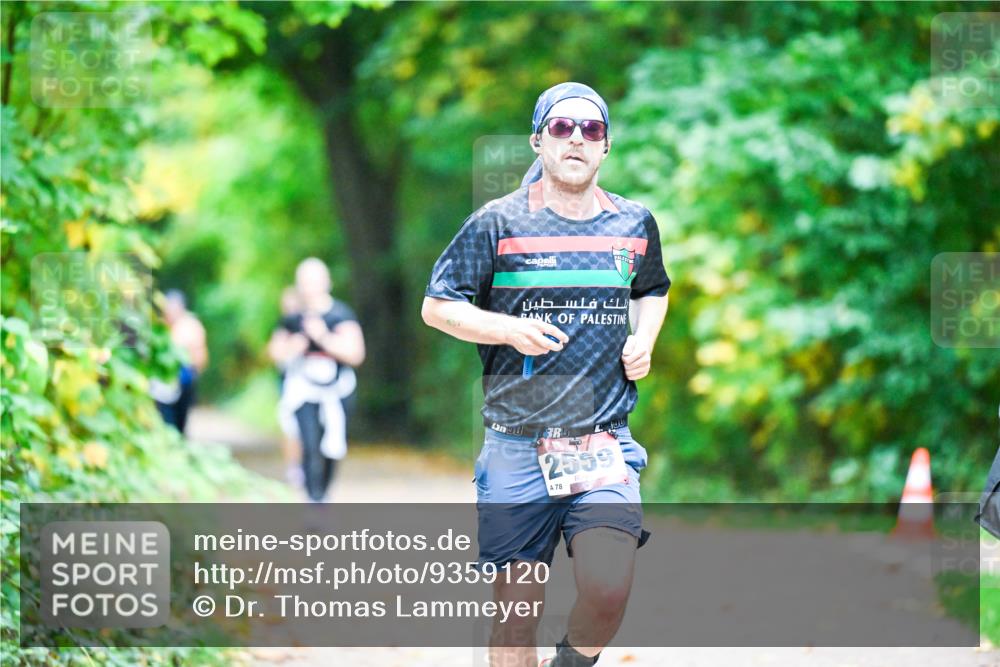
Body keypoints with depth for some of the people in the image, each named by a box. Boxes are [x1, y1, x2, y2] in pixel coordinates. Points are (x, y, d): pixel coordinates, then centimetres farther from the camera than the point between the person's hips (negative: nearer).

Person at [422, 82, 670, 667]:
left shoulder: (636, 224, 9)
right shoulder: (499, 223, -1)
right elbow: (437, 306, 2)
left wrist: (644, 339, 8)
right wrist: (510, 329, -14)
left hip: (604, 446, 1)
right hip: (517, 448, -1)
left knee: (609, 592, -17)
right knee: (516, 613, 1)